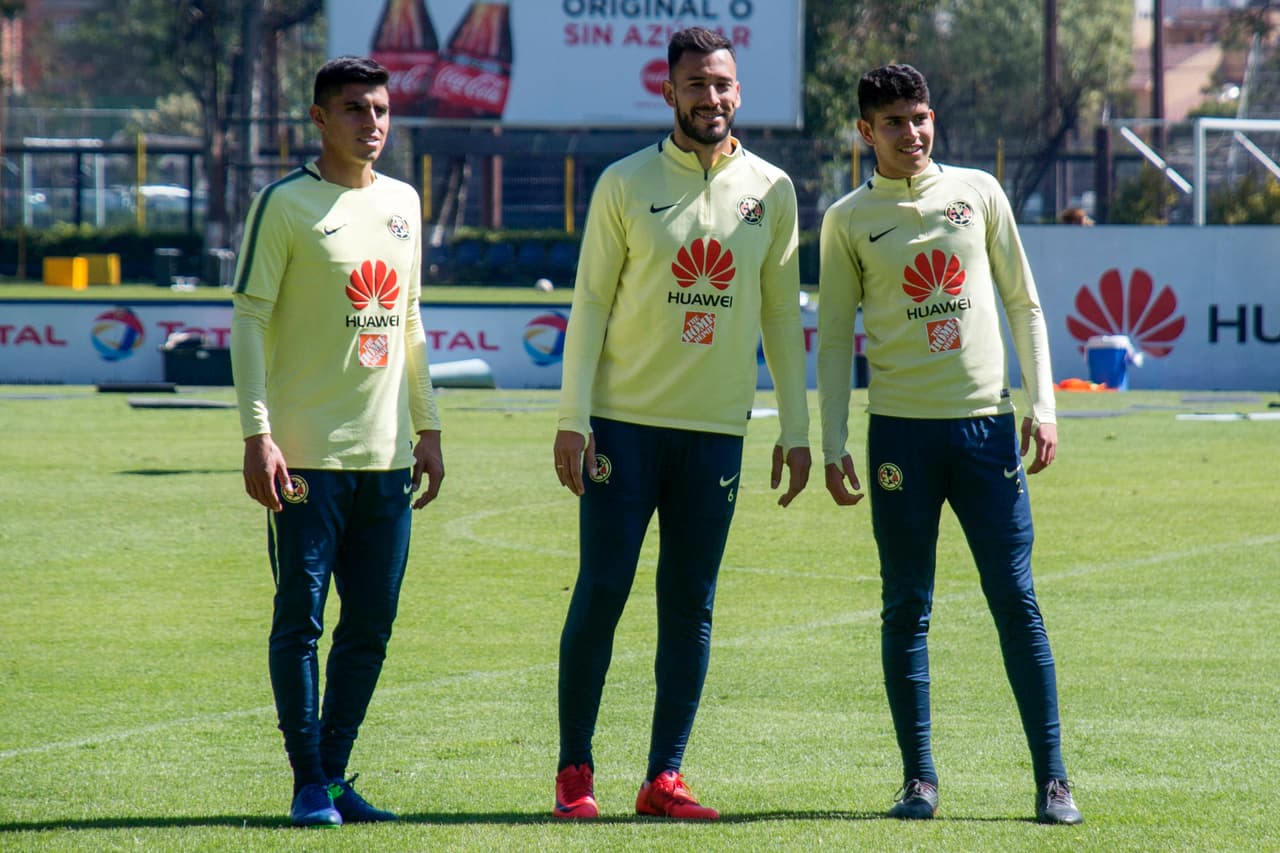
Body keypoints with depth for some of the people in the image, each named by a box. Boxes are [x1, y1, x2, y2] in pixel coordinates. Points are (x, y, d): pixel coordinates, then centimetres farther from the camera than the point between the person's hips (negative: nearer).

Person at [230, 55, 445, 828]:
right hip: (307, 453, -6)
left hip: (387, 453, 6)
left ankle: (334, 774, 14)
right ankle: (308, 783, 1)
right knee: (301, 619, -4)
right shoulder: (285, 206, -4)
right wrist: (258, 435, -15)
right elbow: (249, 322, -7)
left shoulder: (402, 203, 14)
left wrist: (427, 428, 18)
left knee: (372, 626, 6)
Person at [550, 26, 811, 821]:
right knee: (601, 593, -4)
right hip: (625, 421, -2)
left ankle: (664, 777, 8)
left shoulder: (771, 190, 7)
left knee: (691, 606, 3)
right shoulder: (626, 184, 0)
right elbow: (590, 303, 0)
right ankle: (574, 771, 4)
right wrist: (573, 420, -6)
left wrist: (796, 429, 8)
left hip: (717, 429, 2)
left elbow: (781, 314, 12)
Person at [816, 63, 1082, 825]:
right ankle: (919, 777, 7)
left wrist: (1042, 405, 1)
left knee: (1017, 603, -2)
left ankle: (1053, 778, 0)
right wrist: (834, 445, -1)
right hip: (901, 430, 0)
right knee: (908, 610, 1)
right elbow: (835, 336, 6)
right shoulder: (849, 220, 5)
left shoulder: (979, 192, 8)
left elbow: (1023, 303, 11)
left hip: (986, 421, 0)